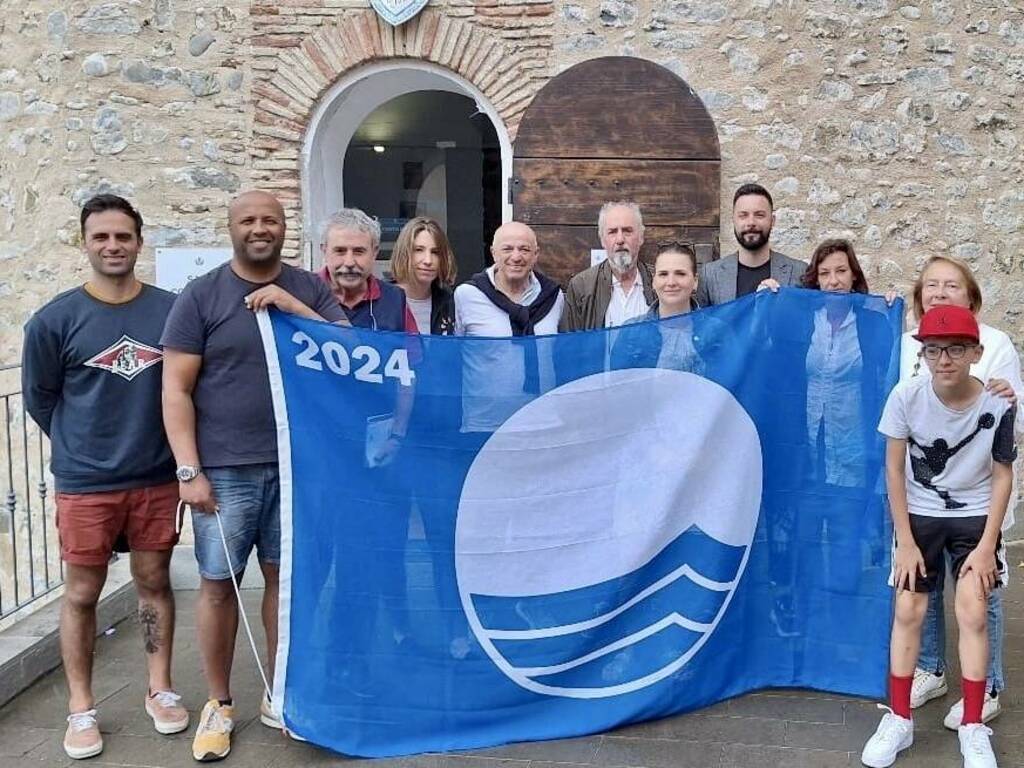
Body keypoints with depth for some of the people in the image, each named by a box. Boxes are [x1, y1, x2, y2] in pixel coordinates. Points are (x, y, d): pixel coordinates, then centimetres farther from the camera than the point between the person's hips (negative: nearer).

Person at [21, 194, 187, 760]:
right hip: (85, 485, -1)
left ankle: (160, 690, 28)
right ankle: (81, 709, 22)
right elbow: (38, 397, 5)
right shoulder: (55, 320, -7)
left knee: (154, 582, 13)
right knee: (81, 594, 8)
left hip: (157, 479, 1)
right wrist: (82, 449, 10)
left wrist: (173, 450, 6)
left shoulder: (172, 311, -4)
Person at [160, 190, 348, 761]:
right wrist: (189, 470, -10)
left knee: (285, 576, 10)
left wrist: (295, 309, -13)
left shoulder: (309, 290, 7)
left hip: (296, 464, 2)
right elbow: (176, 390, -3)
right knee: (220, 583, 4)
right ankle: (220, 704, 21)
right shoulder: (201, 296, 0)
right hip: (225, 470, -2)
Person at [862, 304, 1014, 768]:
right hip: (919, 514, 1)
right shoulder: (907, 396, -19)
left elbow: (1002, 476, -6)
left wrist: (987, 544, -10)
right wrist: (905, 541, -9)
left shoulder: (997, 406, -19)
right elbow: (894, 469, -9)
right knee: (908, 611, -1)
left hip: (975, 516, 0)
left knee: (972, 613, -8)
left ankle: (973, 729, 8)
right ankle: (898, 721, 12)